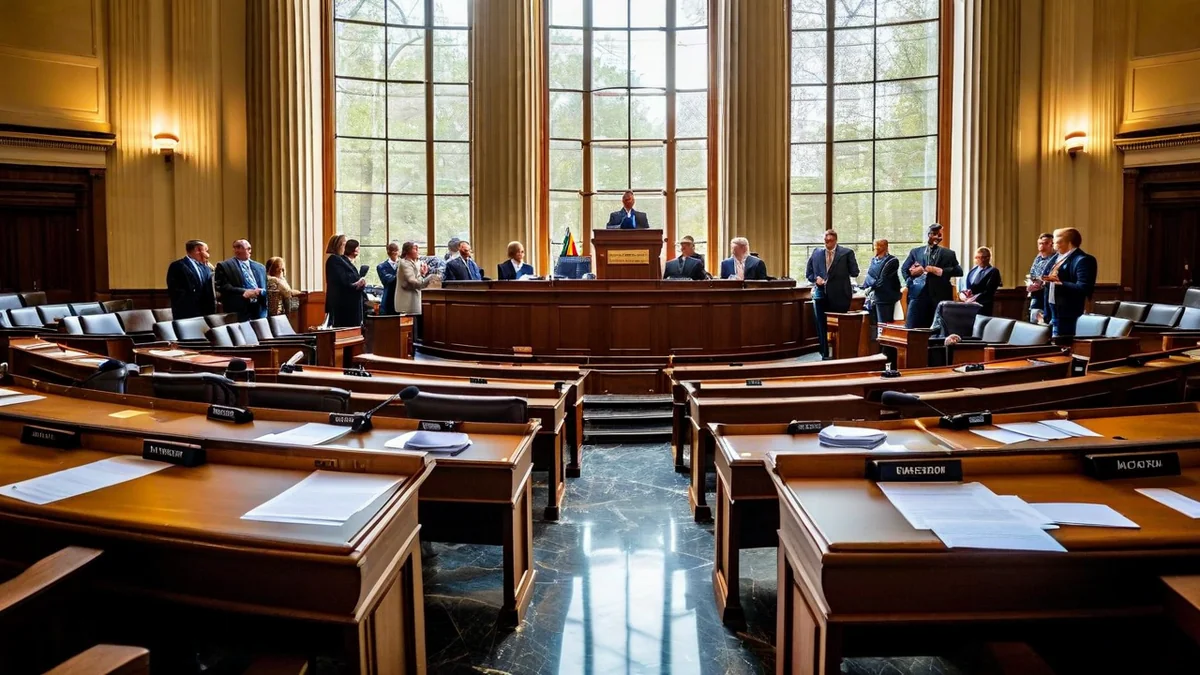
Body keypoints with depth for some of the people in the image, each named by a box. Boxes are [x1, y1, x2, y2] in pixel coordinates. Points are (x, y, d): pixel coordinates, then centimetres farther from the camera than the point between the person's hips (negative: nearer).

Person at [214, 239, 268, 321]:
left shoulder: (260, 267, 19)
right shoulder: (224, 266, 5)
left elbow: (268, 287, 17)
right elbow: (222, 287, -6)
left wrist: (261, 291, -7)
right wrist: (243, 292, -17)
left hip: (260, 311, 4)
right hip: (239, 312, -4)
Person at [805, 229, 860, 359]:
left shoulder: (846, 253, -3)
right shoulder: (816, 253, 7)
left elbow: (854, 272, -3)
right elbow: (808, 273, 12)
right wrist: (815, 278, -6)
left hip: (839, 296, -3)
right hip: (821, 295, 3)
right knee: (821, 327, 5)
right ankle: (824, 354, 14)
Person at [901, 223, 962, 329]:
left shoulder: (948, 254, 11)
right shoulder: (915, 252, 14)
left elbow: (958, 271, 1)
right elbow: (904, 269, 13)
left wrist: (938, 270, -10)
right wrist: (910, 282, -5)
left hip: (939, 298, 0)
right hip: (918, 296, 1)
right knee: (912, 329, -3)